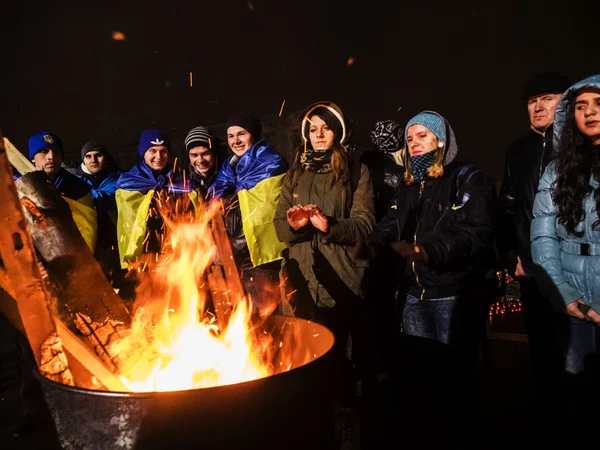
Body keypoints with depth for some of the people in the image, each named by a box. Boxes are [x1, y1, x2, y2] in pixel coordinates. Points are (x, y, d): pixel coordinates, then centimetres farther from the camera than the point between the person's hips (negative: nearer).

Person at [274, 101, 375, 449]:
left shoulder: (357, 172, 4)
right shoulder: (294, 175, 15)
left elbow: (364, 224, -6)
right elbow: (280, 227, 9)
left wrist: (329, 225, -23)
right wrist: (294, 224, -14)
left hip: (342, 280, -3)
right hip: (304, 280, 4)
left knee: (337, 352, -1)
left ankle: (348, 420, 21)